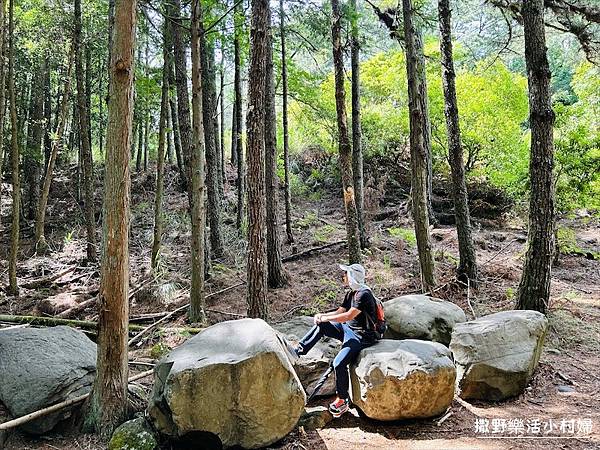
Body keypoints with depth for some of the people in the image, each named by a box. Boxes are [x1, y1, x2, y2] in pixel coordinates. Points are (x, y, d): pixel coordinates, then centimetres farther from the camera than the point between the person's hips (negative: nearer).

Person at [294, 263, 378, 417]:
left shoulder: (364, 294, -21)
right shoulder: (350, 293, 10)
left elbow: (349, 315, -28)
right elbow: (339, 312, 9)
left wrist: (325, 318, -20)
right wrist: (322, 316, -9)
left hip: (361, 336, -9)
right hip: (348, 329, 10)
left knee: (339, 363, -22)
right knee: (320, 325, 3)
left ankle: (343, 400, -3)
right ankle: (298, 351, 10)